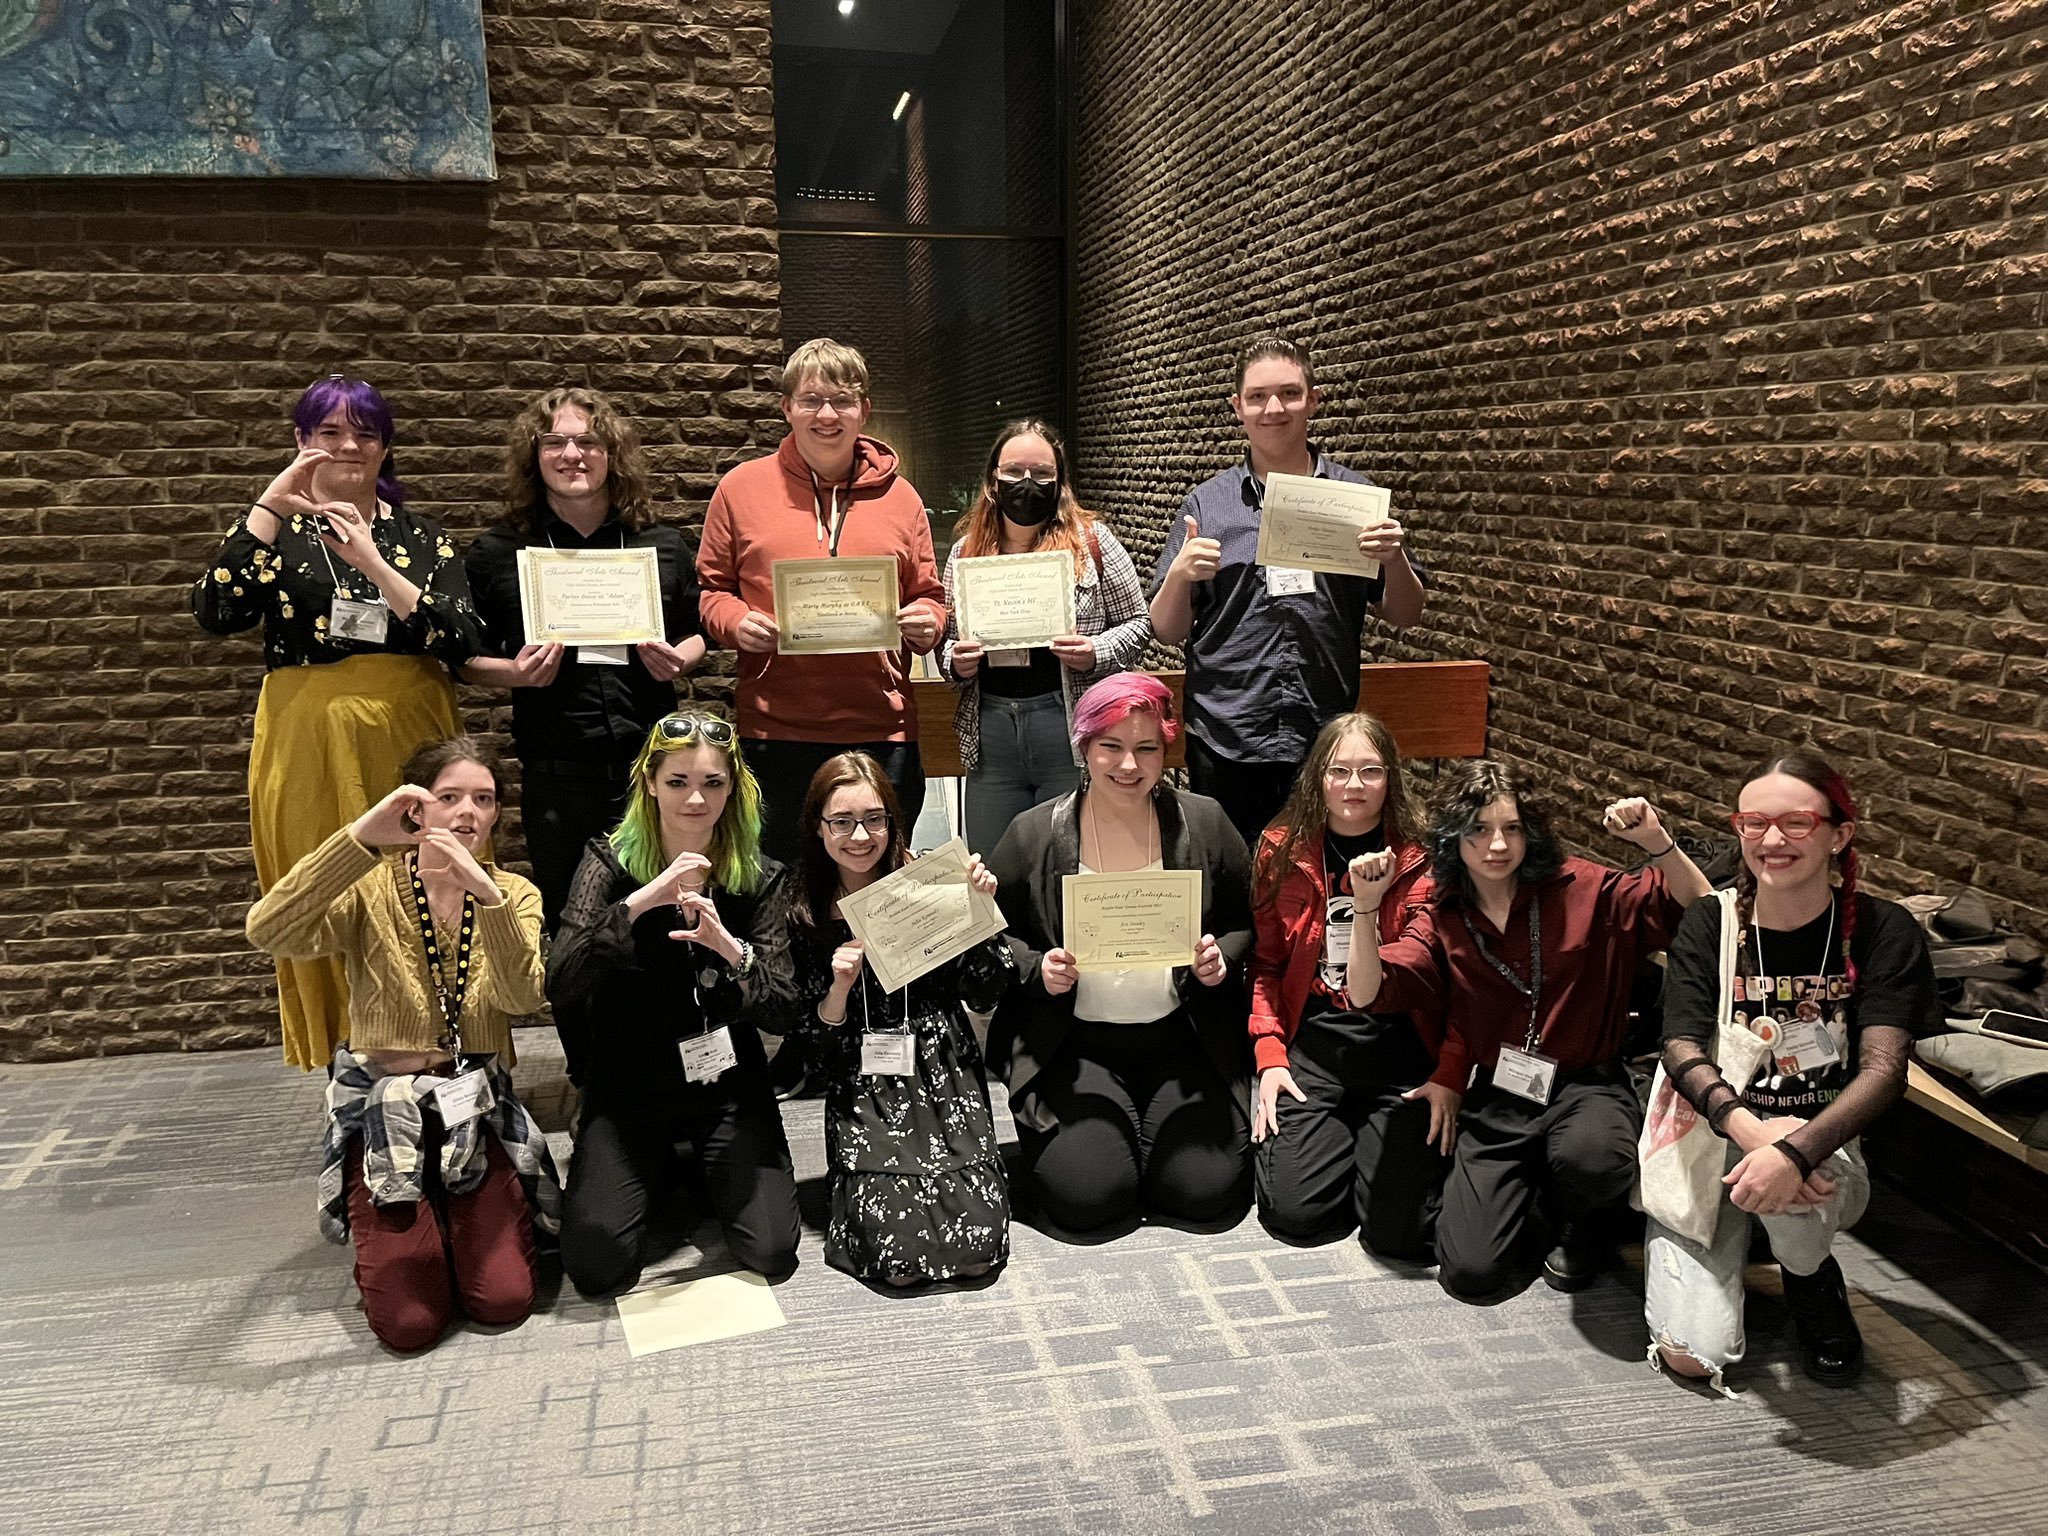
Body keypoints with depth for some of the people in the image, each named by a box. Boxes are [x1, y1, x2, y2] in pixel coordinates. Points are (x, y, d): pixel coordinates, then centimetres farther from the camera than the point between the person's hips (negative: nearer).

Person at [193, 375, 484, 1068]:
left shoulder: (420, 536, 10)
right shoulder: (274, 529, 8)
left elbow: (463, 640, -6)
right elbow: (216, 613, -11)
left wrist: (375, 567, -16)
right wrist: (269, 507, -15)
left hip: (410, 735, 1)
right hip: (310, 742, 0)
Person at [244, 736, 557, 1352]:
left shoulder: (514, 895, -1)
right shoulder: (370, 887, -7)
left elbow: (523, 997, -20)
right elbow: (268, 932, -28)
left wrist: (484, 892, -36)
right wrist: (362, 836, -37)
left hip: (476, 1111, 2)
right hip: (383, 1111, -1)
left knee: (503, 1301, -12)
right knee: (409, 1322, -11)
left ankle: (463, 1219, 20)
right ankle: (388, 1234, 22)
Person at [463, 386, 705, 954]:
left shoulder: (662, 546, 7)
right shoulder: (498, 552, 3)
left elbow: (697, 633, 19)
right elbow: (469, 658, 9)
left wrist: (681, 660, -3)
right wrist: (514, 672, -12)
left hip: (651, 763, 1)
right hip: (554, 773, -1)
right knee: (568, 925, 9)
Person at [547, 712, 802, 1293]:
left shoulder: (759, 879, -7)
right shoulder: (610, 863, -10)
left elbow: (782, 1012, -14)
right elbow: (559, 987, -23)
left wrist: (730, 947, -34)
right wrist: (640, 901, -36)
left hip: (727, 1087, 1)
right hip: (627, 1087, 0)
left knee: (771, 1254, -12)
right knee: (594, 1267, -12)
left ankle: (711, 1169, 21)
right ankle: (659, 1172, 19)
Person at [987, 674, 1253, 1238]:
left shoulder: (1203, 822, 2)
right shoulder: (1033, 834, -3)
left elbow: (1248, 925, 10)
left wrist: (1223, 958, -10)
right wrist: (1037, 968, -15)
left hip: (1182, 1039, 2)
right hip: (1074, 1045, -1)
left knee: (1204, 1189, -14)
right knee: (1087, 1196, -18)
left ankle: (1154, 1129, 20)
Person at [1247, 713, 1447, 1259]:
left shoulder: (1421, 860, -2)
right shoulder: (1282, 852, 3)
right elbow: (1264, 963, 7)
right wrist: (1269, 1056, -3)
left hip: (1398, 1046, -1)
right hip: (1312, 1041, 2)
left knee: (1397, 1229, -13)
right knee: (1294, 1209, -13)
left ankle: (1388, 1142, 22)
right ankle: (1338, 1134, 21)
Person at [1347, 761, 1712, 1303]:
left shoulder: (1581, 889, -3)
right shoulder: (1441, 919, 2)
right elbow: (1367, 993, -10)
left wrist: (1657, 842, -25)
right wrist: (1365, 909, -25)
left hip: (1585, 1084, -2)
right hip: (1497, 1100, 2)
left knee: (1589, 1159, -40)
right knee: (1472, 1273, -12)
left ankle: (1574, 1219, 2)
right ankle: (1526, 1196, 23)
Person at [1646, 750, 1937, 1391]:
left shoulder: (1883, 931, -9)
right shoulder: (1710, 924, -6)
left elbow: (1884, 1068, -20)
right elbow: (1681, 1049, -14)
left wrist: (1795, 1151, -37)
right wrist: (1747, 1126, -35)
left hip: (1824, 1149, -1)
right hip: (1710, 1138, 1)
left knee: (1791, 1186, -39)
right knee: (1693, 1354, -13)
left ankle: (1814, 1288, -2)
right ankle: (1735, 1247, 21)